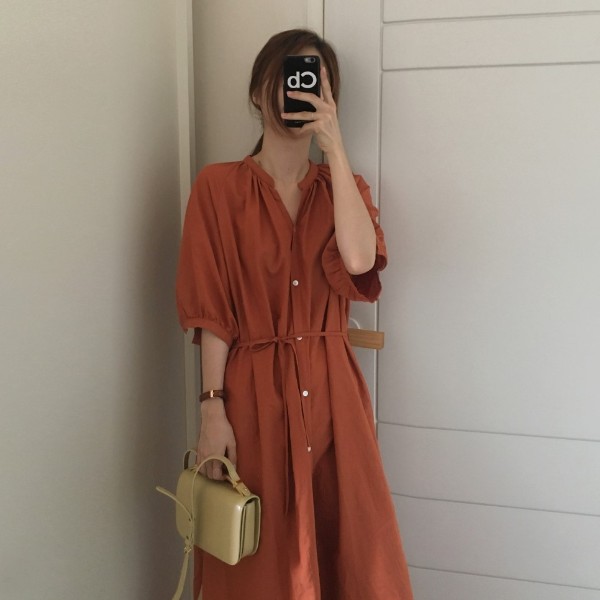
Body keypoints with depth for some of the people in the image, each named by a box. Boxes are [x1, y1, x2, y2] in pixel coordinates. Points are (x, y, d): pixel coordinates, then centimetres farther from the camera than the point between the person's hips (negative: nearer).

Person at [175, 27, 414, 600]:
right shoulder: (218, 186, 0)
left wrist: (335, 148, -11)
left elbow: (360, 261, -12)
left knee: (351, 550, 8)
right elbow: (209, 309, -4)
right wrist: (212, 408, -11)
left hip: (332, 388, 3)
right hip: (252, 390, -2)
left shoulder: (344, 184, 10)